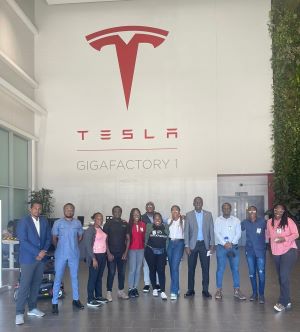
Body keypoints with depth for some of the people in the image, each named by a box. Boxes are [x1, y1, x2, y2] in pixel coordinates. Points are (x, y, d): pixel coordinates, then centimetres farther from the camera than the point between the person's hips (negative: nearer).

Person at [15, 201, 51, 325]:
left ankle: (32, 308, 24)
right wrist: (37, 252, -17)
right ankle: (19, 313, 2)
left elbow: (48, 238, 10)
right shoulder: (23, 221, -9)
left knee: (36, 284, 12)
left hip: (41, 258, 5)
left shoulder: (44, 221, 7)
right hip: (28, 258, -5)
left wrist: (44, 251, -7)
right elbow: (23, 241, -15)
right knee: (24, 285, -5)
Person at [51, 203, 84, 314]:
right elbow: (54, 238, 1)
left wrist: (73, 245, 10)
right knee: (58, 278, -1)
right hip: (61, 255, -3)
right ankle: (55, 303, 6)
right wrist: (59, 248, 7)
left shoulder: (77, 223, 4)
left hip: (74, 254, 3)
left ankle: (76, 299, 26)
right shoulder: (58, 223, -4)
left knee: (74, 277, 13)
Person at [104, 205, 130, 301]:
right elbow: (105, 240, -4)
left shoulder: (125, 224, 6)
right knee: (111, 273, -1)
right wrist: (108, 253, -10)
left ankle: (121, 291, 21)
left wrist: (126, 252, -1)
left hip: (122, 253, 3)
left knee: (122, 273, 9)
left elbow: (128, 239, 8)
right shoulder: (108, 224, -2)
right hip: (111, 253, -3)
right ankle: (109, 292, 8)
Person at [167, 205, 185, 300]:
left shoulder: (183, 221, -5)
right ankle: (176, 288, 26)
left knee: (175, 267, -13)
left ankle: (174, 291, -12)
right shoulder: (169, 221, 8)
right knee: (171, 267, 10)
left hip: (179, 243, -4)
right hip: (170, 243, 5)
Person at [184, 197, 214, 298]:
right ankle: (190, 289, 13)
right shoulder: (189, 215, 2)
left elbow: (211, 230, 4)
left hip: (204, 244, 1)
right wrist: (187, 246, -5)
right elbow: (186, 231, 1)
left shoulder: (208, 214, 5)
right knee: (191, 268, 4)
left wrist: (212, 245, -3)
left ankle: (205, 290, 11)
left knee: (205, 268, 2)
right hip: (193, 244, 0)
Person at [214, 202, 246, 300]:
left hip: (234, 247, 1)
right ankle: (219, 290, 7)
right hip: (221, 247, -1)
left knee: (235, 269, 3)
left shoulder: (236, 220, 8)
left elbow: (238, 233, 1)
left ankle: (236, 290, 10)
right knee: (220, 268, 0)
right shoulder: (218, 220, 5)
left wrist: (231, 243, -12)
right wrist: (224, 244, -14)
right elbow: (217, 233, -4)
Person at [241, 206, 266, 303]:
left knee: (261, 273, -3)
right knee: (252, 273, 10)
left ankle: (261, 295, 9)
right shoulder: (245, 222, 1)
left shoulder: (262, 221, -7)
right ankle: (254, 293, 23)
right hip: (249, 251, 3)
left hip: (260, 251, -3)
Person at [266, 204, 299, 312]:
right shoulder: (269, 222, 4)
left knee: (284, 276, -15)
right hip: (276, 253, 5)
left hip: (289, 251, -5)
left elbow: (296, 234, -9)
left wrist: (284, 239, -21)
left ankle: (282, 303, -10)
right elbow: (268, 235, 17)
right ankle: (287, 301, 23)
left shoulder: (288, 221, -8)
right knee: (281, 277, 11)